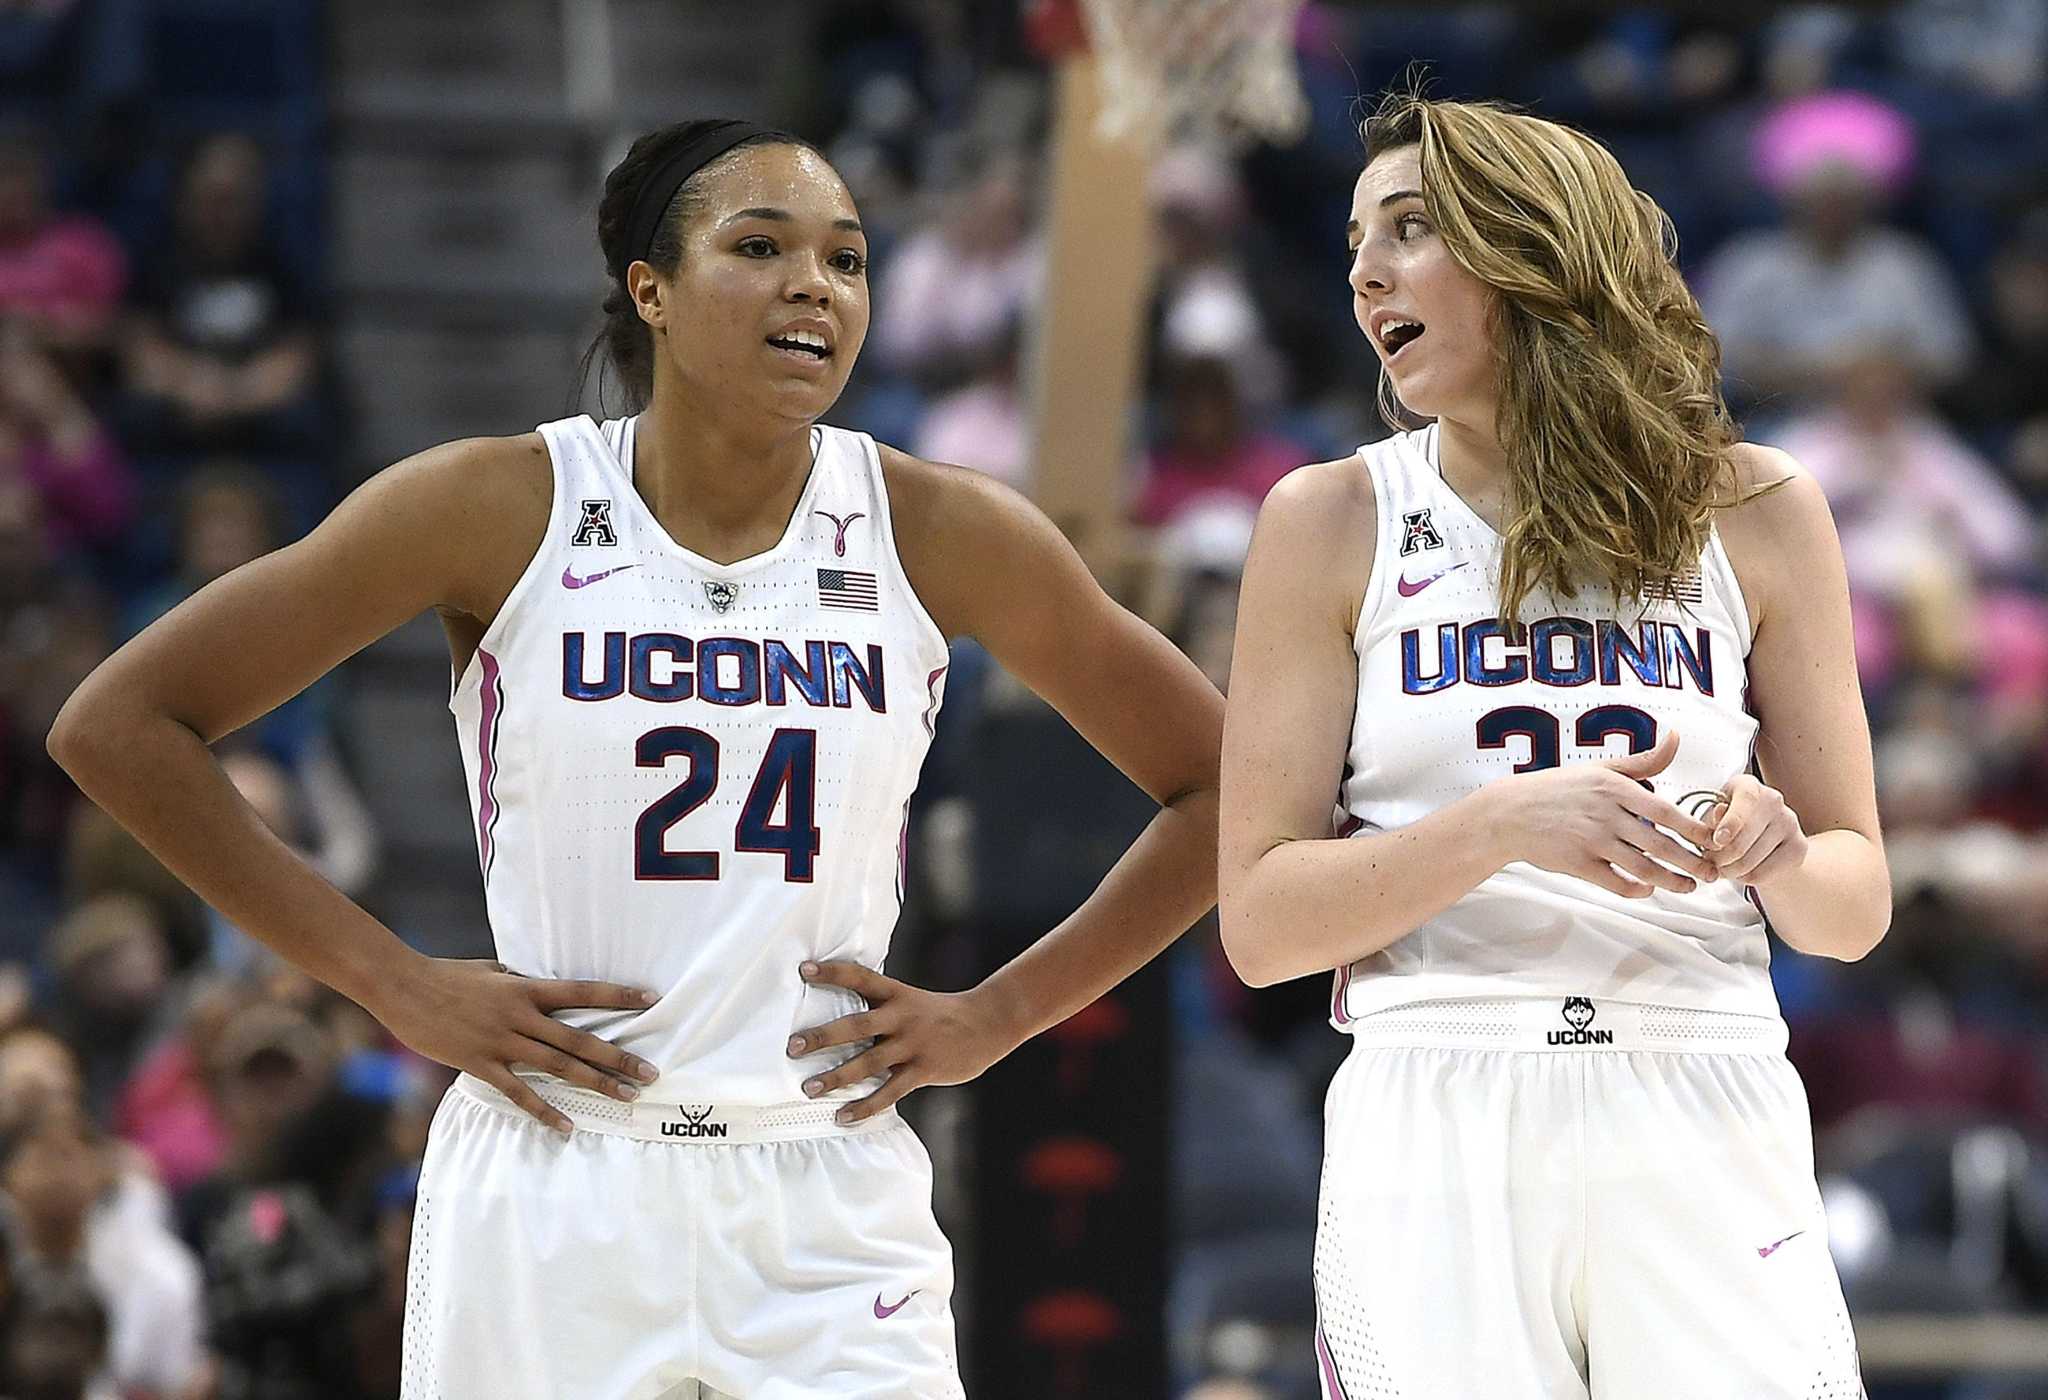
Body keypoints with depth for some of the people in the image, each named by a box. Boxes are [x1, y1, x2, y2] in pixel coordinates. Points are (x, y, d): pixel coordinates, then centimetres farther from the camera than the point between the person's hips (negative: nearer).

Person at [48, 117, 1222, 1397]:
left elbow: (1219, 788, 11)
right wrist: (394, 983, -4)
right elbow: (117, 727, -1)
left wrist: (995, 1017, 3)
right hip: (547, 1205, -1)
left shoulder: (940, 535, 0)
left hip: (829, 1228, 1)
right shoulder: (500, 510, -4)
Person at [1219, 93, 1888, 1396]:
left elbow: (1856, 907, 11)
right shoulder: (1335, 520, 4)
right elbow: (1261, 921, -1)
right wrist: (1506, 825, -15)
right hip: (1435, 1130, -1)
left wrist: (1778, 854, -12)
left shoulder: (1754, 508, 8)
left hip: (1707, 1136, 1)